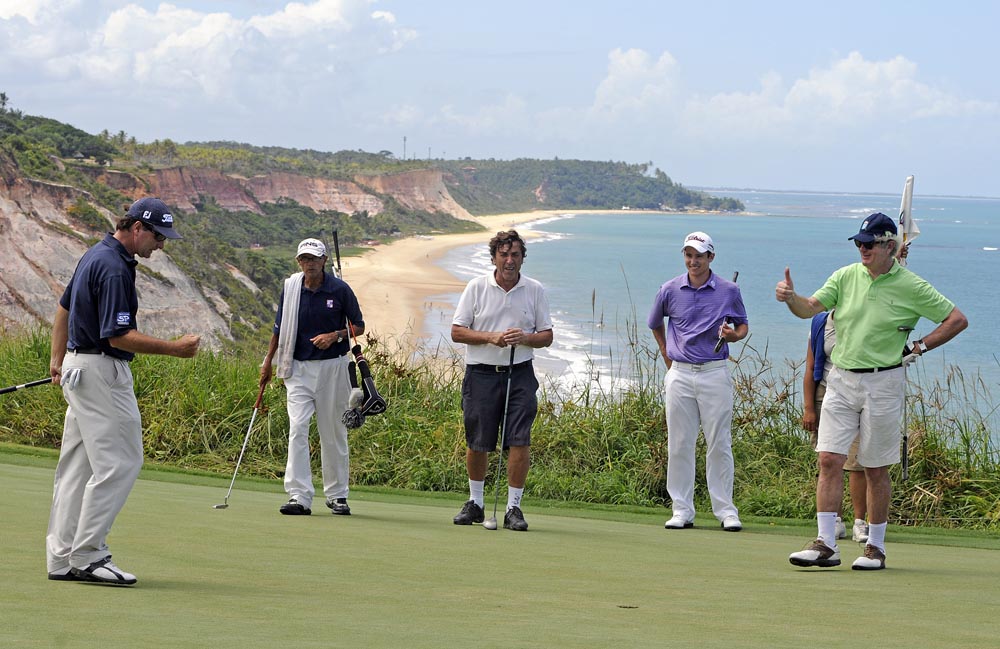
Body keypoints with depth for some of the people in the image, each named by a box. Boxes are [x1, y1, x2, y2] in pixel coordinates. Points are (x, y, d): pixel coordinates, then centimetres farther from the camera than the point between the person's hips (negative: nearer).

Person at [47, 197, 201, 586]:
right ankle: (87, 556, -8)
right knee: (118, 463, -9)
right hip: (102, 371, -11)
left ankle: (62, 558, 13)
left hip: (78, 367, 11)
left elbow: (64, 306, 25)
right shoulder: (114, 268, -19)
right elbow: (118, 336, -23)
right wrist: (174, 348, -19)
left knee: (77, 466, 10)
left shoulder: (95, 255, 14)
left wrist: (57, 358, 29)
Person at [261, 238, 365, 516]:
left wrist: (335, 336, -14)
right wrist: (268, 361, 14)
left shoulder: (340, 289, -4)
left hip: (333, 366, -1)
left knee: (333, 433, 6)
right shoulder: (290, 288, 2)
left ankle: (337, 495, 19)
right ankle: (299, 497, -13)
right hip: (299, 368, 1)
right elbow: (280, 327, 14)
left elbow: (358, 326, 4)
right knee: (297, 429, -12)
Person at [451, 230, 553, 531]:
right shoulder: (477, 287, 1)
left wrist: (525, 338, -14)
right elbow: (457, 331, 0)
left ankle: (514, 507, 0)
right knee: (477, 443, 6)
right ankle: (475, 503, 24)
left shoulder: (535, 290, 5)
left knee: (520, 441, -8)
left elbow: (546, 336, 7)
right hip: (481, 373, 0)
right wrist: (491, 337, -15)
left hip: (520, 373, 0)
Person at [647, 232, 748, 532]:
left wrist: (733, 334, -9)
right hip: (680, 374, 2)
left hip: (714, 373, -2)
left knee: (719, 444, -1)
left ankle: (726, 510, 5)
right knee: (679, 444, 3)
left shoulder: (729, 291, 1)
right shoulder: (670, 290, 5)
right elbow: (655, 324, 22)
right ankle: (682, 510, 9)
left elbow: (743, 325, 13)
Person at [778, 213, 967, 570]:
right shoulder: (846, 276, 4)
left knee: (875, 469, 4)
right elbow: (811, 307, -4)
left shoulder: (911, 286, -4)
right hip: (841, 380, 3)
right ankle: (826, 543, -3)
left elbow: (957, 319, 2)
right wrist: (791, 297, -25)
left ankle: (876, 546, 15)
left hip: (882, 384, -3)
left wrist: (920, 346, -3)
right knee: (829, 459, -5)